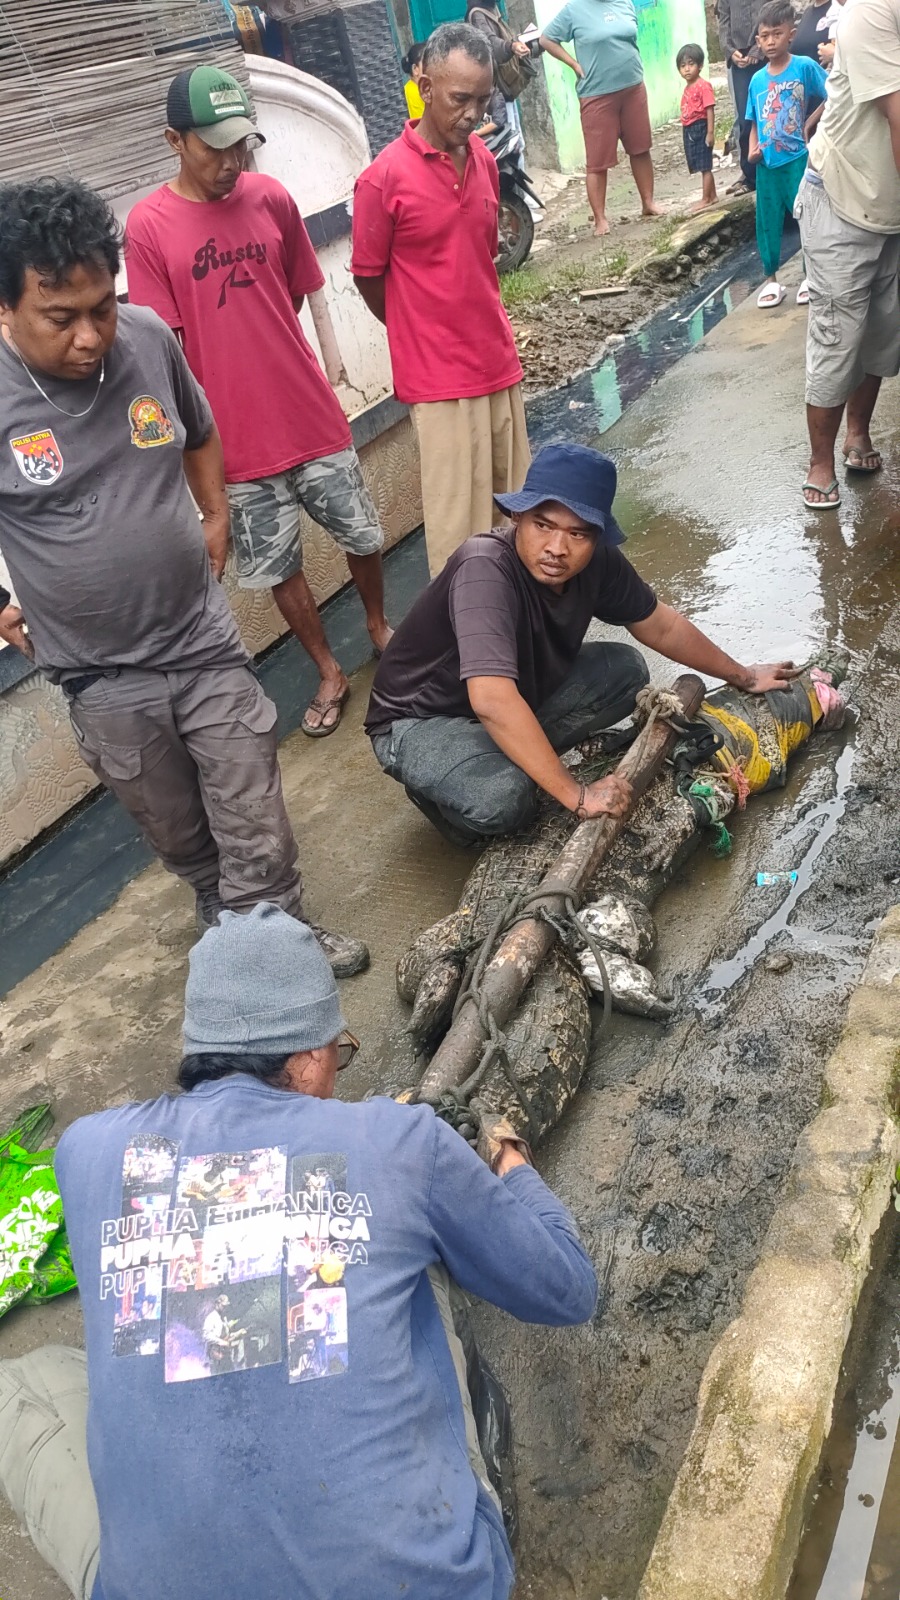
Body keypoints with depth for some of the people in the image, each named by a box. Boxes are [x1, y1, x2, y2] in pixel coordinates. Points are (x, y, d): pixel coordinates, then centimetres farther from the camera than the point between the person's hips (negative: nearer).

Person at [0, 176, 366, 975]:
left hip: (207, 640, 2)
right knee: (180, 834, 18)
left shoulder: (148, 336, -9)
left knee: (257, 826, 9)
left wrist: (215, 519, 8)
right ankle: (225, 919, 45)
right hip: (103, 678, -1)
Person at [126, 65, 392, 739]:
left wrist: (255, 346, 9)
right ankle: (329, 673, 30)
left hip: (315, 417, 2)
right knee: (280, 568, 10)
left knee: (363, 537, 14)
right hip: (238, 439, -2)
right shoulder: (147, 226, -9)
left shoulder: (272, 198, 0)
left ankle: (379, 629, 42)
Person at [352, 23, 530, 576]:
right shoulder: (383, 179, -12)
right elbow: (368, 278, -2)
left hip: (500, 365, 6)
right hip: (439, 379, -6)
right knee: (460, 523, -1)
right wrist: (425, 339, 10)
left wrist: (478, 329, 15)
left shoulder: (484, 160, 8)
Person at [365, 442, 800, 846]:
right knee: (503, 798, -34)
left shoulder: (597, 561, -13)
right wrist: (577, 794, -41)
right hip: (421, 722, -7)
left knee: (625, 669, 0)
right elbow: (492, 700, -46)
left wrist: (743, 676, 15)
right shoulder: (485, 568, -36)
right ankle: (436, 785, -1)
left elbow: (660, 625, 6)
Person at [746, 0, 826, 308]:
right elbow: (755, 123, 12)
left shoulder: (805, 67, -7)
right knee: (767, 222, 8)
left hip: (798, 159, -4)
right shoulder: (757, 79, 4)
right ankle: (771, 279, 21)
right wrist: (752, 151, -3)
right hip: (767, 163, 4)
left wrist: (809, 127, -10)